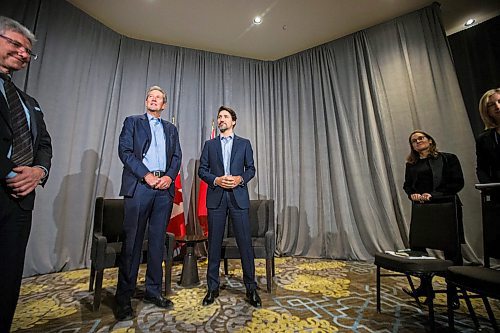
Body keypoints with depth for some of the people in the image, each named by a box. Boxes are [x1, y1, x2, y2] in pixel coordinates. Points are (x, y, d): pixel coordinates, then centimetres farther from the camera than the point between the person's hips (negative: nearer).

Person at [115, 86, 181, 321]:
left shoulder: (171, 129, 21)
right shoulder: (132, 122, 12)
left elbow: (177, 156, 12)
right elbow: (125, 151, -1)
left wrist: (169, 176, -7)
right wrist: (146, 175, -12)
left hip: (164, 188, 3)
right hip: (139, 186, -3)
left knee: (158, 241, 7)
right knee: (132, 241, 0)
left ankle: (153, 291, 20)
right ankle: (124, 297, 13)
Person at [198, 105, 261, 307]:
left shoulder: (244, 144, 11)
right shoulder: (209, 144, 13)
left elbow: (251, 168, 8)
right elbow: (202, 169, 7)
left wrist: (240, 179, -11)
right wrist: (215, 180, -10)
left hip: (238, 197, -1)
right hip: (216, 198, 1)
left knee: (245, 243, 1)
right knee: (214, 244, 7)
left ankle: (251, 288, 16)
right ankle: (212, 288, 22)